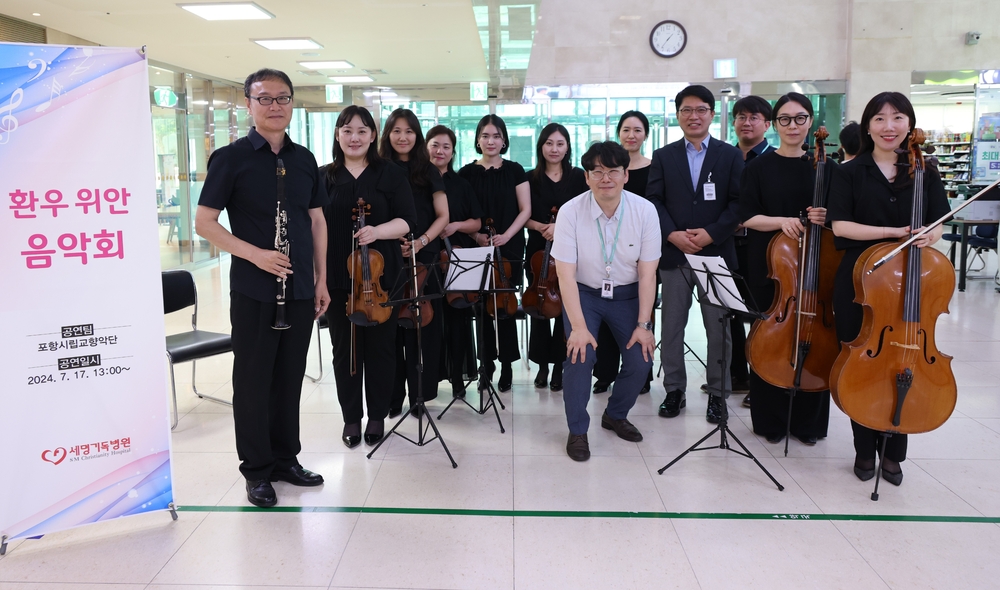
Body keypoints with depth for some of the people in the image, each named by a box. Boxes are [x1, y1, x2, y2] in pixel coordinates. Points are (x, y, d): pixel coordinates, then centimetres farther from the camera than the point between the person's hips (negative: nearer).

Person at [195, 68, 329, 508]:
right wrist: (254, 254, -18)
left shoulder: (304, 159, 10)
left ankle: (286, 458, 27)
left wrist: (322, 279, 8)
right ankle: (257, 470, 18)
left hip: (301, 288, 4)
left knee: (290, 376, 12)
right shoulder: (231, 157, -4)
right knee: (253, 379, 5)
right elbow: (203, 222, -7)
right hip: (253, 289, -4)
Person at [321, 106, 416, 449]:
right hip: (337, 278, 1)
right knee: (344, 349, 7)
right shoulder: (324, 177, 7)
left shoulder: (390, 174, 3)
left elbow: (406, 221, -2)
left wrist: (378, 231, -22)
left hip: (381, 276, -1)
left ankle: (377, 416, 21)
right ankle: (351, 417, 21)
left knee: (380, 347, 6)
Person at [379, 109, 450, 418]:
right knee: (390, 326, -1)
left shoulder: (428, 172, 8)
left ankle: (419, 395, 12)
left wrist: (421, 241, -9)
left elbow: (443, 216, 6)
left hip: (423, 258, 0)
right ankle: (392, 396, 10)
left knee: (421, 327, 0)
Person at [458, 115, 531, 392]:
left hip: (510, 249, -1)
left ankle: (507, 364, 10)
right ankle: (487, 361, 17)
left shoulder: (514, 171, 4)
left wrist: (506, 235, -12)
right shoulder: (467, 173, 5)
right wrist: (476, 235, -11)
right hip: (478, 249, 1)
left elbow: (525, 210, 2)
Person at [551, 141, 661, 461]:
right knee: (580, 354, -21)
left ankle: (616, 415, 21)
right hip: (583, 293, -2)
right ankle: (577, 430, 1)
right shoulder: (570, 212, -19)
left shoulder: (645, 211, -15)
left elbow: (647, 273, -11)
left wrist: (644, 324, -15)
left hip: (627, 294, 2)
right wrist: (578, 326, -25)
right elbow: (566, 274, -19)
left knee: (641, 359, -10)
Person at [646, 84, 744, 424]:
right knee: (671, 326, 7)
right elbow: (654, 201, 2)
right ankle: (674, 390, 19)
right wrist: (673, 234, -13)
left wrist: (711, 234, -13)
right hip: (674, 254, 1)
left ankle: (718, 393, 16)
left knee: (718, 327, 4)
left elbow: (738, 202, -2)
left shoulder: (730, 155, 6)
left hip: (716, 253, -1)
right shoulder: (663, 156, 9)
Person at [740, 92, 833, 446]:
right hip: (768, 268, -1)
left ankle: (808, 421, 21)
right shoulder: (759, 167, 2)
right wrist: (782, 221, -20)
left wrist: (825, 218, -15)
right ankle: (771, 419, 19)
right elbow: (747, 217, -3)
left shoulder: (826, 167, 5)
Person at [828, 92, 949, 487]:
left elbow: (934, 226, 5)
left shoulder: (925, 173, 6)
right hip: (859, 281, -1)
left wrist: (928, 237, -19)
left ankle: (892, 454, 22)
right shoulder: (850, 173, 0)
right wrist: (896, 232, -17)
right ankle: (864, 450, 22)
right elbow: (840, 226, -8)